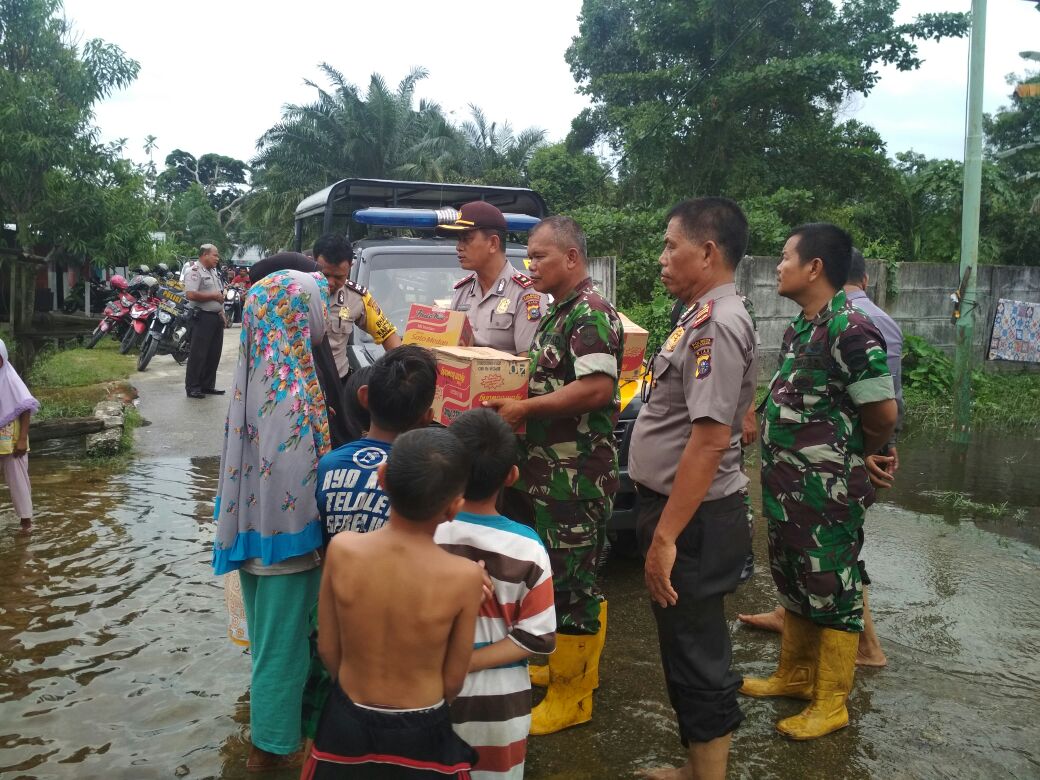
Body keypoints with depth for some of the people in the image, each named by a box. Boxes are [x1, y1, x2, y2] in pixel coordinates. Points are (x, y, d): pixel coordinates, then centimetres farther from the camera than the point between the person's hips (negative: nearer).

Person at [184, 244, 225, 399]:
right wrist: (213, 296, -16)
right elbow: (191, 294, -24)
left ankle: (208, 385, 20)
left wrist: (222, 311, 11)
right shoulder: (195, 272, -12)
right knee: (198, 354, -6)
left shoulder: (214, 272, 16)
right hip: (203, 317, -9)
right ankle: (192, 388, -1)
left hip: (217, 317, 9)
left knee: (214, 354, 12)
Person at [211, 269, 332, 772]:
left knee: (270, 633, 25)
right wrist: (310, 530, -13)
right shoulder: (289, 386, -26)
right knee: (283, 638, 9)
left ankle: (271, 716, 46)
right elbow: (297, 472, -24)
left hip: (254, 519, 9)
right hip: (286, 527, -9)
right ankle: (274, 743, 26)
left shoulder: (256, 369, 0)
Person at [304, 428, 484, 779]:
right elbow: (453, 680, -11)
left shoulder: (342, 549, -21)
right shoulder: (464, 577, -26)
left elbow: (328, 649, -6)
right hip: (422, 733, -1)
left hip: (346, 722, 2)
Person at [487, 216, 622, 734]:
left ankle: (570, 696, 14)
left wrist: (525, 408, -21)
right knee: (569, 579, 19)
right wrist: (516, 402, 10)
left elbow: (596, 387, -26)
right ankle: (578, 667, 34)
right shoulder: (558, 313, 16)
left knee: (570, 584, 0)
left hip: (576, 477, -10)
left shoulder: (591, 314, -15)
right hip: (547, 472, 10)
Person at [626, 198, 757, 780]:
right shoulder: (705, 317, 11)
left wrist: (665, 537, -25)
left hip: (692, 517, -10)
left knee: (696, 656, 4)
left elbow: (710, 438, -26)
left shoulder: (717, 324, -20)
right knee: (689, 647, 21)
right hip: (680, 508, 10)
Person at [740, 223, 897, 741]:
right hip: (787, 485, 9)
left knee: (832, 592, 5)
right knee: (793, 583, 20)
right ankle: (794, 675, 38)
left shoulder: (851, 330, -20)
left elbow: (883, 412, -19)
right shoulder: (800, 328, 10)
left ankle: (830, 703, 19)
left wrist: (866, 456, -2)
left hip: (829, 491, -9)